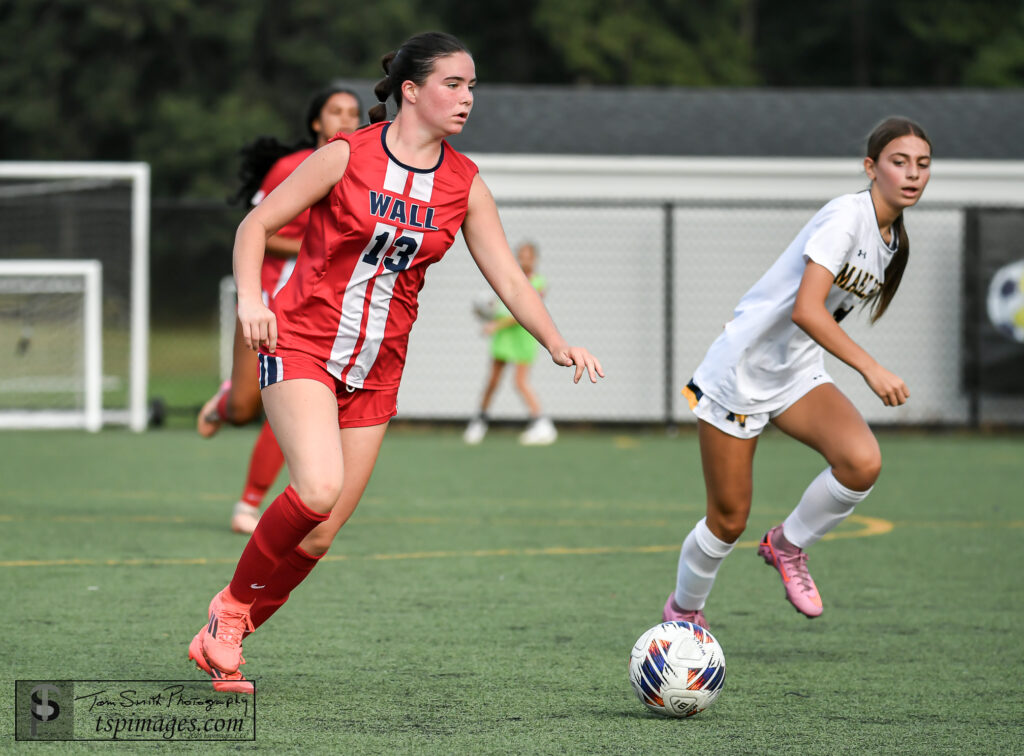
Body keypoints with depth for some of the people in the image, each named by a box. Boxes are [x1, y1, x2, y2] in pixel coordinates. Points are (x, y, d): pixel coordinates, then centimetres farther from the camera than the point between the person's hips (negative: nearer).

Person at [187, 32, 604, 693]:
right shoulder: (347, 157, -9)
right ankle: (232, 607, -4)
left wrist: (558, 344, -13)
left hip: (375, 369, 5)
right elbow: (257, 224, -3)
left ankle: (222, 640, 17)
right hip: (301, 346, -5)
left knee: (318, 538, -1)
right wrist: (251, 298, -20)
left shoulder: (465, 184, 3)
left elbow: (508, 276, 3)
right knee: (318, 489, -27)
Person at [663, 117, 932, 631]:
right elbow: (806, 310, -32)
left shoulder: (892, 238, 5)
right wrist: (871, 369, -38)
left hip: (799, 375, 7)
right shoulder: (846, 216, -21)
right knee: (729, 520, 1)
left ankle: (789, 544, 4)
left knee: (863, 463, -22)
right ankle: (683, 609, 29)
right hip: (739, 373, -7)